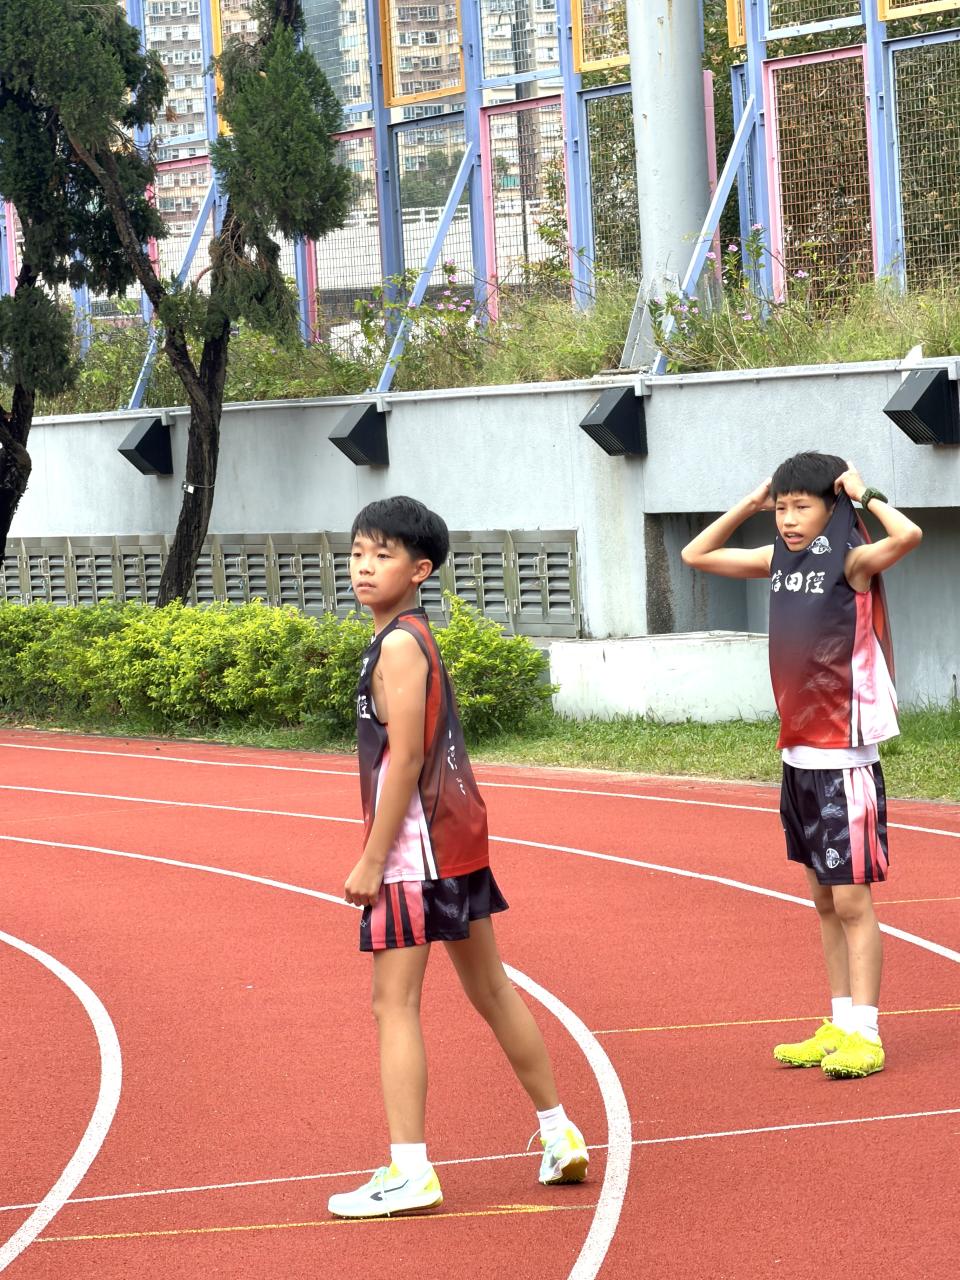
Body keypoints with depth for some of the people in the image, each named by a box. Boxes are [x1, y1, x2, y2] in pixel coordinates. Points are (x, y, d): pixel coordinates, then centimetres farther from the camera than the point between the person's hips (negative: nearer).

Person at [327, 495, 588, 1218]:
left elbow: (405, 759, -20)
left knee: (395, 1002, -8)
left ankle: (410, 1171, -10)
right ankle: (561, 1137, 26)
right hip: (457, 834, 10)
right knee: (491, 990, 18)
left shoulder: (398, 644, -15)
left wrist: (372, 861, -18)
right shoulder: (418, 637, 14)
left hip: (416, 843, -10)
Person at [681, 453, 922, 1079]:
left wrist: (864, 494, -17)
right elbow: (696, 555, 19)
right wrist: (750, 503, 8)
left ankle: (864, 1036, -2)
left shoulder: (852, 562, -12)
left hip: (844, 761, -7)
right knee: (825, 900, 12)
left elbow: (907, 535, -33)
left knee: (852, 900, -5)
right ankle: (840, 1027, 19)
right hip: (799, 756, 7)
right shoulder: (780, 560, 8)